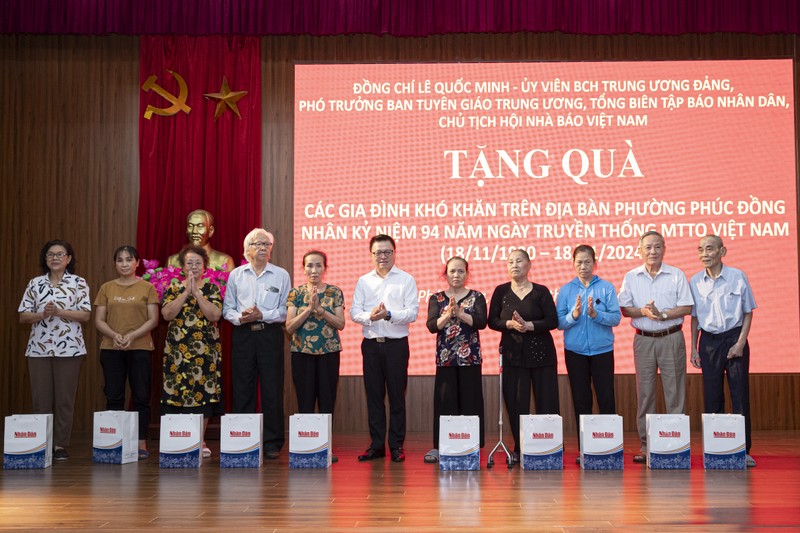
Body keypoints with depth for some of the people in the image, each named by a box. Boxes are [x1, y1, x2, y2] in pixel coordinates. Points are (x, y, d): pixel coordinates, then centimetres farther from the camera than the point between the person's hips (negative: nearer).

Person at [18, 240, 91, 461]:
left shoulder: (78, 283, 3)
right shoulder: (35, 283, 9)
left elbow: (85, 314, -4)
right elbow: (23, 316, 6)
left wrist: (59, 312, -15)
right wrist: (42, 314, -12)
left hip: (69, 348, -2)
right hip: (39, 348, 2)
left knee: (65, 398, 1)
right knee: (41, 398, 2)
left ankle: (60, 445, 10)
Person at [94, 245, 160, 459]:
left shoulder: (147, 288, 4)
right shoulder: (107, 288, 9)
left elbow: (153, 319, -2)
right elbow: (99, 320, 6)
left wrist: (132, 336, -15)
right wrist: (114, 335, -13)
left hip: (140, 348, -2)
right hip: (111, 348, 2)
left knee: (141, 397, 0)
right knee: (113, 397, 3)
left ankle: (141, 443, 5)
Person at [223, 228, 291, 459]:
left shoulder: (281, 275, 5)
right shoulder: (236, 275, 10)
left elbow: (286, 310, 0)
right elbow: (227, 308, 9)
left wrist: (262, 315, -13)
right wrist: (240, 317, -11)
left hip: (270, 334, -1)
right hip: (243, 334, 2)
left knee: (272, 390, -1)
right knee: (242, 390, 4)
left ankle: (272, 443, 7)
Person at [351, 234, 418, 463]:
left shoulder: (406, 280, 3)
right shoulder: (363, 281, 12)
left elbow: (412, 312, -6)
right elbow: (354, 311, 3)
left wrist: (389, 315, -19)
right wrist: (369, 316, -16)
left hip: (396, 344, -3)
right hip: (371, 344, 3)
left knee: (397, 396, 1)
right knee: (373, 395, 6)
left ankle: (396, 446, 8)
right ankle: (376, 445, 14)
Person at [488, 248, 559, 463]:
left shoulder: (541, 291, 2)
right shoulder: (501, 291, 7)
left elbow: (552, 321, -5)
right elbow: (492, 321, 4)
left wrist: (528, 325, -17)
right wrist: (510, 324, -15)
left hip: (540, 351, -1)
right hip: (512, 352, 1)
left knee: (546, 401, -2)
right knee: (515, 402, 0)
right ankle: (519, 449, 9)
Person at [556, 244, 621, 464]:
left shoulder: (606, 287, 0)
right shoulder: (566, 290, 4)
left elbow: (616, 318, -6)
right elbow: (559, 322, 0)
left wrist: (596, 314, -21)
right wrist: (574, 315, -19)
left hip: (602, 350, -1)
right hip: (575, 351, 1)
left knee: (606, 398, -1)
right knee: (581, 400, 6)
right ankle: (583, 448, 14)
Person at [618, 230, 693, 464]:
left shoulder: (677, 275, 1)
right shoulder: (631, 277, 7)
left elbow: (687, 307, -4)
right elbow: (624, 308, 3)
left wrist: (662, 315, -16)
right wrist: (643, 311, -15)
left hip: (671, 338, -2)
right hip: (643, 339, 2)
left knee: (675, 391, -1)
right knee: (644, 392, 5)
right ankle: (646, 445, 11)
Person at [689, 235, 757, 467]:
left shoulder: (737, 276, -5)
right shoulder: (695, 281, 2)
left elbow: (748, 313, 0)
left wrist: (740, 343, -9)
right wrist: (694, 348, 7)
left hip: (734, 338, -2)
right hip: (709, 341, 2)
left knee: (740, 395, -1)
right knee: (711, 396, 5)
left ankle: (744, 450, 6)